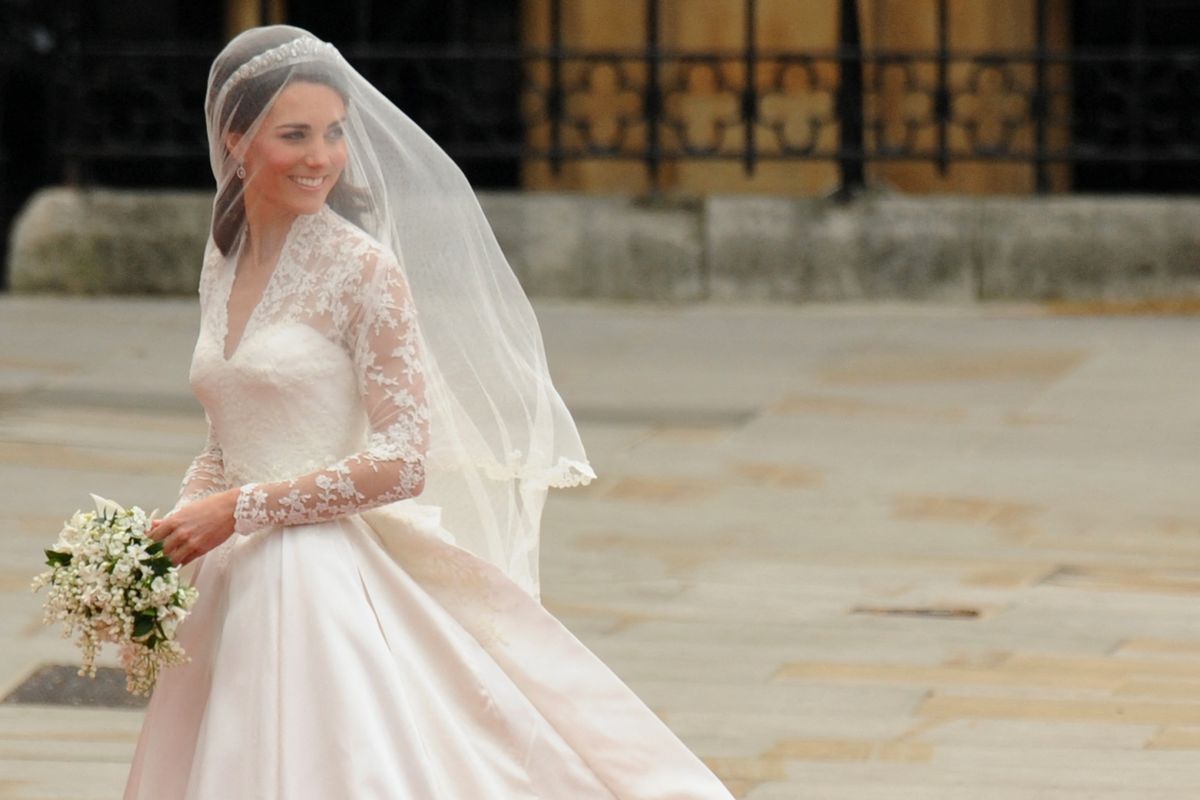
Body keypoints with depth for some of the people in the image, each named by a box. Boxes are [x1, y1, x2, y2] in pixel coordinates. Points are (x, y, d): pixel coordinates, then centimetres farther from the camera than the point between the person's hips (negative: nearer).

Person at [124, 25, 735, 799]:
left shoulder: (362, 270, -10)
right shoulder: (225, 262, 10)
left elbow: (401, 464, -15)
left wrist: (238, 511, -16)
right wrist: (181, 526, 0)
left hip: (326, 583, -7)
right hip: (235, 590, 7)